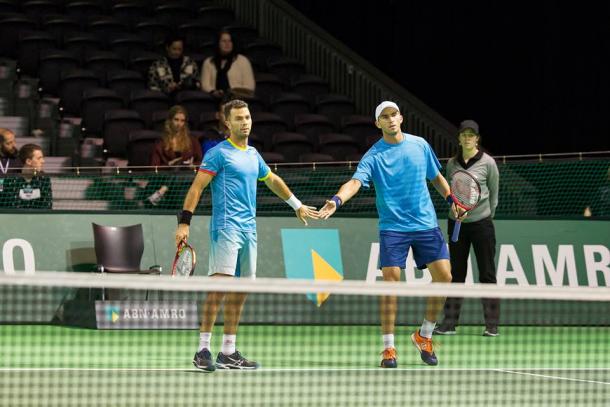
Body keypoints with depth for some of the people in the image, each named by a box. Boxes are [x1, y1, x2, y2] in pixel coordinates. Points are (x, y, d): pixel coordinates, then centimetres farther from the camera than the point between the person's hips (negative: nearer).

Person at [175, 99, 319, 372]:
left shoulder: (253, 155, 18)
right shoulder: (219, 153, -4)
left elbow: (272, 180, 36)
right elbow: (196, 187, -9)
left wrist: (297, 205, 45)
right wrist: (184, 222, -18)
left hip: (249, 229, 8)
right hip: (226, 227, -8)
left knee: (239, 292, 7)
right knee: (219, 285, -16)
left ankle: (228, 352, 12)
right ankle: (203, 349, -17)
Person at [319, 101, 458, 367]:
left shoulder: (420, 145, 6)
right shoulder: (374, 156, -6)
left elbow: (435, 176, 22)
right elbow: (356, 181, -22)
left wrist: (450, 198, 11)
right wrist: (337, 200, -40)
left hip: (426, 224, 3)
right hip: (393, 226, -3)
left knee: (443, 276, -4)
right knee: (391, 280, -12)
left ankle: (424, 336, 15)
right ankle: (388, 348, -3)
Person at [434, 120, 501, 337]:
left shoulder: (487, 163, -4)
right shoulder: (452, 164, 6)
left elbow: (493, 195, 4)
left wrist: (486, 215, 8)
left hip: (481, 224, -3)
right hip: (457, 223, 4)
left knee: (487, 274, -1)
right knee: (456, 274, 7)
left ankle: (492, 325, 2)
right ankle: (449, 323, 10)